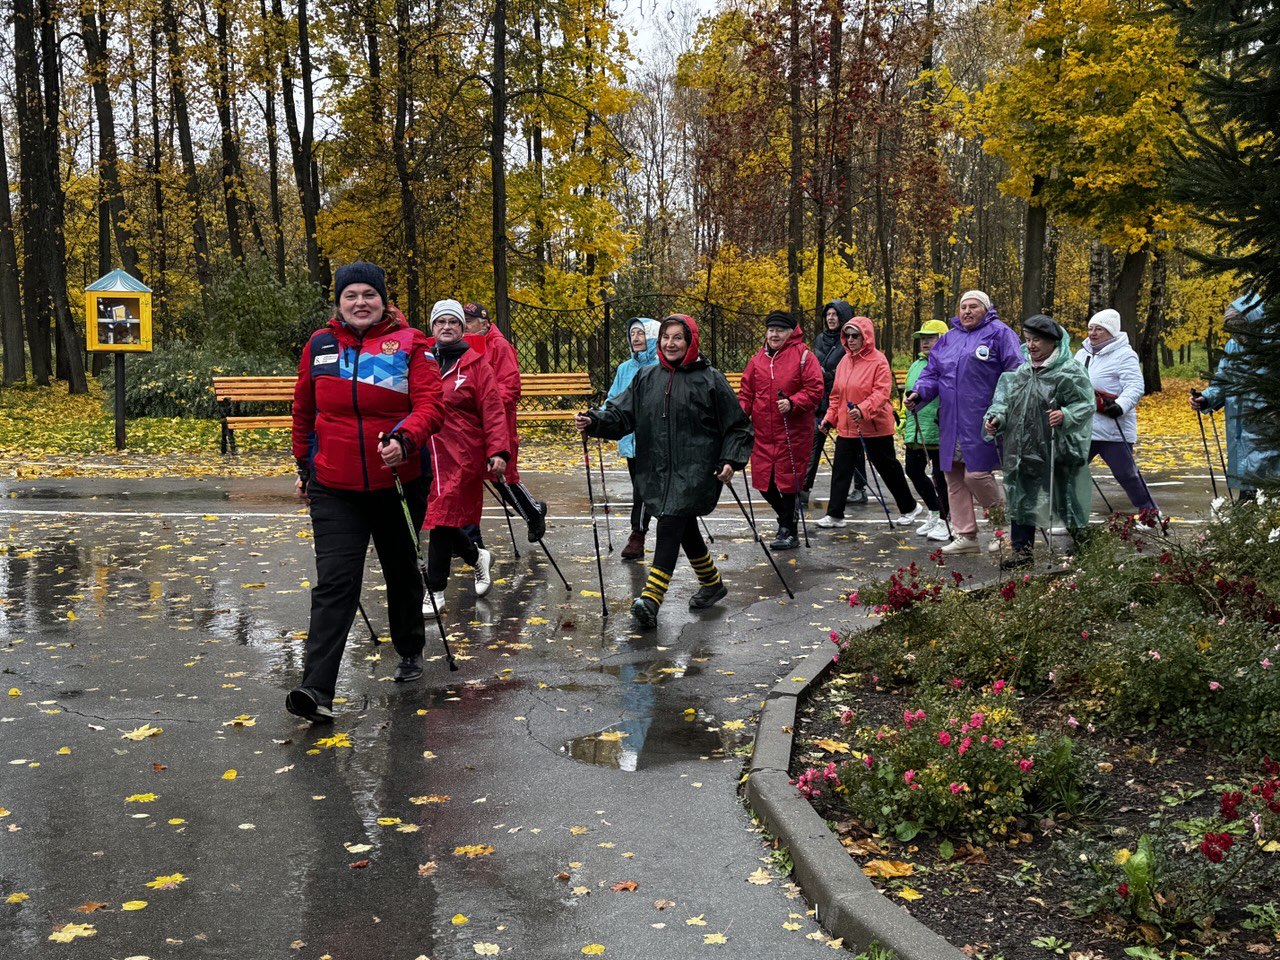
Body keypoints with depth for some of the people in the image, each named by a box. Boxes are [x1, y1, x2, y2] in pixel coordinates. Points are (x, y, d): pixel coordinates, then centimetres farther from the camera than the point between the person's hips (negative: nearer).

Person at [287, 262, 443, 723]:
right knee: (334, 584, -9)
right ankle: (317, 689, -13)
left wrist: (404, 440, -30)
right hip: (334, 488, 1)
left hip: (399, 482, 0)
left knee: (401, 572, 18)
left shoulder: (408, 343, -4)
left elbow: (429, 403, -13)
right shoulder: (319, 346, 4)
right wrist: (304, 467, 19)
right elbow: (304, 412, 15)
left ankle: (410, 651, 42)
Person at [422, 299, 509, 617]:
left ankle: (436, 591, 6)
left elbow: (493, 411, -6)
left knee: (442, 519, -6)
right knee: (440, 518, 10)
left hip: (461, 457, -4)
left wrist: (498, 451, -15)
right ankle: (477, 557, 38)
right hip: (425, 455, 5)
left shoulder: (476, 365, -1)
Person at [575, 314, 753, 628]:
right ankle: (712, 584, 36)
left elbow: (737, 426, 2)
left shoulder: (710, 379, -2)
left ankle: (651, 600, -20)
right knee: (686, 529, 16)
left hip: (694, 470, -6)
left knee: (670, 525, -18)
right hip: (658, 471, 6)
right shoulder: (646, 378, 10)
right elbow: (621, 414, 4)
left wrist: (732, 460, -11)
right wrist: (593, 421, -14)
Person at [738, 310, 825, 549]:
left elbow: (814, 390, -8)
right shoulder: (757, 360, 12)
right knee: (763, 481, 8)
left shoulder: (803, 356, -3)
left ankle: (788, 531, 11)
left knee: (788, 480, -2)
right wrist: (740, 413, -2)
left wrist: (792, 403, -22)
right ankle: (787, 515, 33)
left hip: (792, 434, -5)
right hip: (762, 434, 5)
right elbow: (746, 392, 14)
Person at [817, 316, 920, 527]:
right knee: (841, 470, 3)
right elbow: (836, 394, 15)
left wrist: (863, 409, -33)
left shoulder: (878, 361, -11)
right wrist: (830, 417, 9)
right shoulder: (844, 361, 8)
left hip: (875, 427, -6)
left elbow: (882, 392, -20)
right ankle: (835, 514, 10)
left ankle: (910, 508, 26)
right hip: (846, 427, 6)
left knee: (888, 468, 8)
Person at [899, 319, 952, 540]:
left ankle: (944, 521, 12)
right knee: (914, 471, 13)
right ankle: (934, 513, 29)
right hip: (915, 432, 8)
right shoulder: (915, 366, 18)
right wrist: (905, 420, 23)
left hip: (939, 432, -8)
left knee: (940, 476, -1)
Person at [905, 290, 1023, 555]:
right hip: (951, 423, 7)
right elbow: (932, 372, 18)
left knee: (977, 474, -10)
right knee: (954, 477, 8)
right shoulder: (949, 338, 18)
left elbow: (1016, 374, -6)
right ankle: (965, 536, 17)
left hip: (981, 422, -7)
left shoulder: (999, 333, -1)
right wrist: (919, 393, -2)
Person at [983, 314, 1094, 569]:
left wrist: (1065, 416, -27)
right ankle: (1022, 552, 16)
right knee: (1021, 498, 8)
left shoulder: (1070, 372, -8)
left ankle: (1080, 537, 26)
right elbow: (1005, 399, 13)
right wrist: (996, 417, -5)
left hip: (1057, 453, -6)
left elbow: (1085, 405, -10)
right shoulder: (1021, 372, 11)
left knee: (1063, 498, 5)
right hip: (1023, 450, 6)